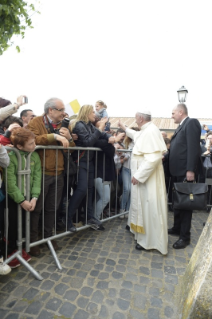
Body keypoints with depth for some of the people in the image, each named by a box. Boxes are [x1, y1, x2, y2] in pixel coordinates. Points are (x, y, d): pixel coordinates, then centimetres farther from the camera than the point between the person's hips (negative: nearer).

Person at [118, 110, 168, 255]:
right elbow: (137, 136, 36)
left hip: (148, 177, -10)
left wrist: (138, 175, -25)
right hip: (143, 175, 10)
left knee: (149, 207, 0)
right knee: (144, 205, 19)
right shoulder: (146, 131, 11)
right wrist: (124, 128, 45)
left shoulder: (151, 131, -20)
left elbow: (154, 157, -28)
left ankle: (149, 241, 15)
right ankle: (145, 234, 36)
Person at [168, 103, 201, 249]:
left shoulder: (191, 123, -10)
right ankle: (177, 228, 32)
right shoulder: (181, 127, 19)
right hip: (178, 171, 9)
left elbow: (194, 148, -20)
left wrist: (190, 170, -25)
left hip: (185, 171, -9)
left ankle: (185, 236, 13)